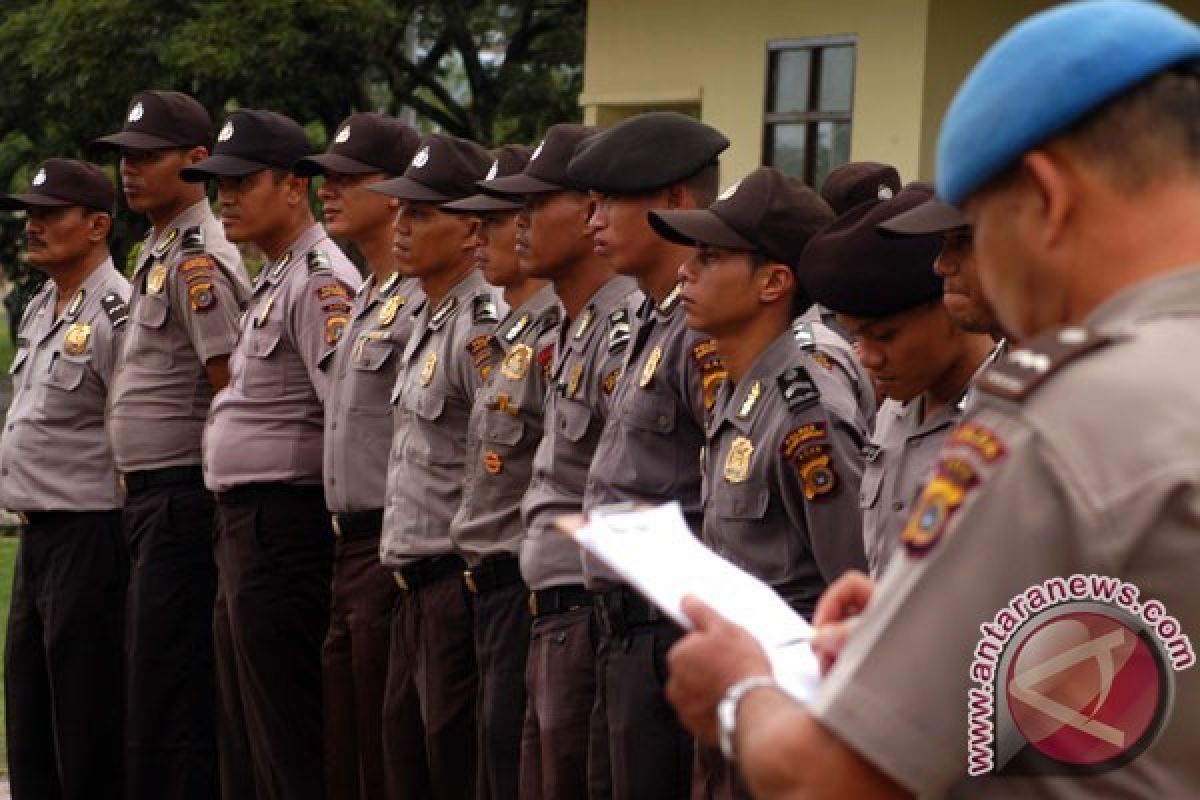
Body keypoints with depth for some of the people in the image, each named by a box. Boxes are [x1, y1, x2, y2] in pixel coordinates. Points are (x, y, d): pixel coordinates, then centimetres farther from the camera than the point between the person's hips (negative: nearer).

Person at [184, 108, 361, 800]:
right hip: (244, 527, 11)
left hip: (282, 527, -11)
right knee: (242, 734, 16)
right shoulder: (273, 281, 19)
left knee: (287, 741, -8)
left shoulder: (320, 281, -14)